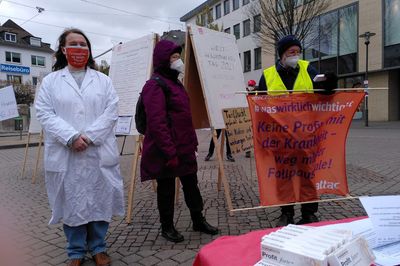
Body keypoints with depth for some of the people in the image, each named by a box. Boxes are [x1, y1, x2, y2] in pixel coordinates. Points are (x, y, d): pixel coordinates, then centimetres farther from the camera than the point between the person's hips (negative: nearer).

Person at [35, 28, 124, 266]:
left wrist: (89, 137, -13)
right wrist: (71, 137, -16)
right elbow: (45, 114, -1)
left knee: (100, 201, 8)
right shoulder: (51, 81, 9)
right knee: (72, 203, 9)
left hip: (99, 153, 1)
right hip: (66, 155, 0)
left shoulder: (103, 80, 10)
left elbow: (112, 112, -1)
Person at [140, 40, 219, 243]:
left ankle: (198, 220, 34)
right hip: (167, 152, -9)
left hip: (185, 149, 9)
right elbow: (157, 123, -23)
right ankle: (167, 227, 26)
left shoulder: (175, 83, 16)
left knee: (191, 185, 17)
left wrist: (193, 142, 18)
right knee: (166, 189, 8)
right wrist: (169, 152, -24)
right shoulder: (155, 85, -15)